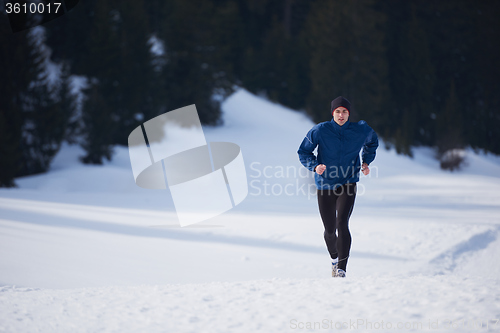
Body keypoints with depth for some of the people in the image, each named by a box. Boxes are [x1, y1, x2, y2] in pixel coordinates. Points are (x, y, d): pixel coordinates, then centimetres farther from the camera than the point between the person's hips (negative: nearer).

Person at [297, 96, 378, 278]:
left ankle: (342, 268, -19)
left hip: (348, 184, -1)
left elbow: (372, 142, 21)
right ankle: (335, 258, 40)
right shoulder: (320, 130, -9)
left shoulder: (361, 130, -4)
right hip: (325, 186, 1)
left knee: (342, 224, -21)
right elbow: (303, 152, 0)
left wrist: (366, 162, 9)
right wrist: (315, 166, -18)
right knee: (330, 230, 9)